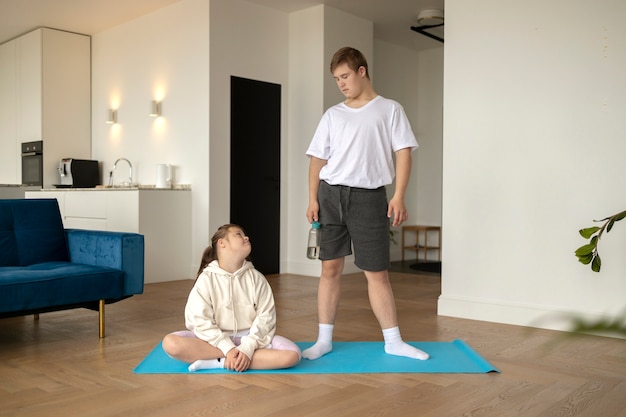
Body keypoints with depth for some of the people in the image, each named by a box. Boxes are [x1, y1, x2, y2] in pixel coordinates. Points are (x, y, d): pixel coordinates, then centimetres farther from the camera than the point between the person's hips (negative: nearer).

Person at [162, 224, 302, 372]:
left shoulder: (256, 278, 1)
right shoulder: (207, 278, -4)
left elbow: (265, 317, -5)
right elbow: (200, 320, -11)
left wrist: (248, 348, -20)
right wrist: (228, 349, -22)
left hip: (249, 338, 1)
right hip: (217, 339, -1)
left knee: (292, 354, -24)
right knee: (170, 343, -27)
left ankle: (218, 362, -23)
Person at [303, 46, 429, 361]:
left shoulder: (390, 110, 6)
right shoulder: (332, 115, 14)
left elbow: (403, 153, 0)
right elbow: (317, 158, 13)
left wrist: (399, 196, -10)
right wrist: (312, 199, 3)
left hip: (368, 196, -2)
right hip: (331, 194, 3)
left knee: (377, 273, 2)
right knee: (330, 267, 5)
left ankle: (393, 341, 15)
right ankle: (324, 339, 14)